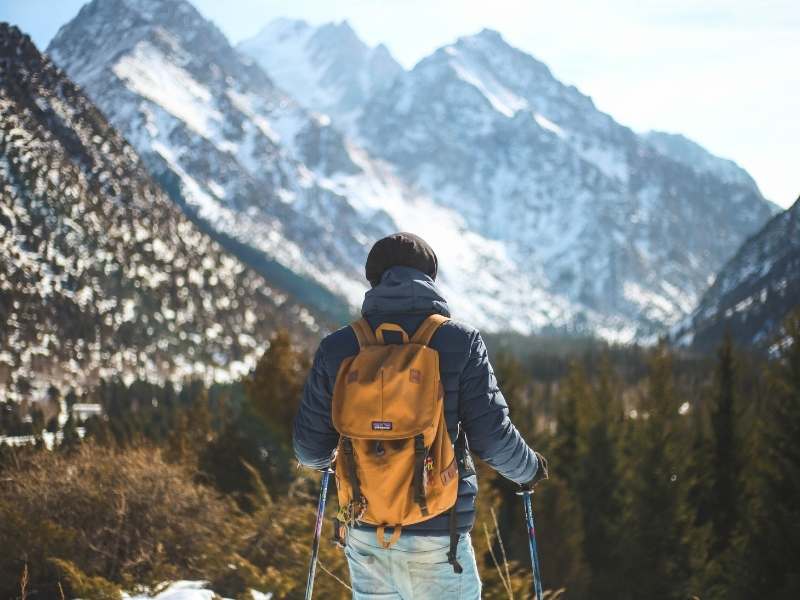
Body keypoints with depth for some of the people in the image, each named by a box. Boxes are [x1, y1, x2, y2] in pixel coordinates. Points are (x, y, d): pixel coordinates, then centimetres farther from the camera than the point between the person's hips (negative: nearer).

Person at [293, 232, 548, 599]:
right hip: (436, 536, -3)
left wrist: (319, 460, 28)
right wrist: (529, 470, 12)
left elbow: (310, 446, 4)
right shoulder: (460, 342, -7)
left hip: (364, 533, 3)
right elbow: (492, 437, -9)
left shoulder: (337, 348, 0)